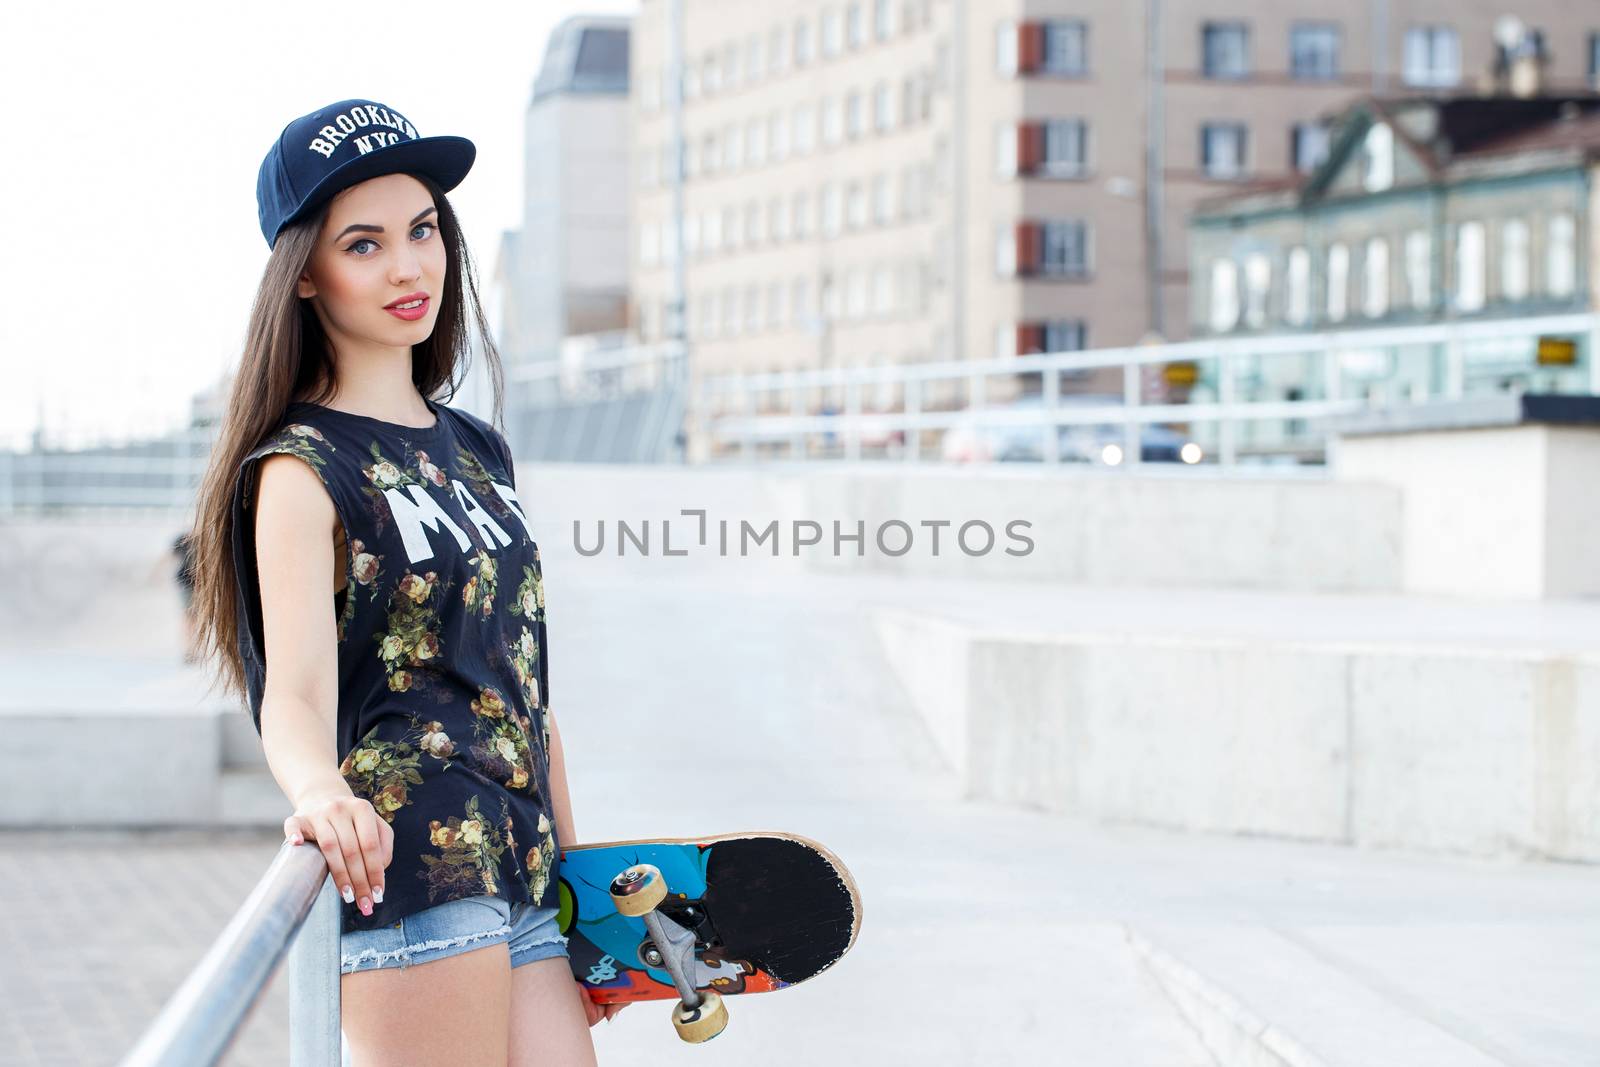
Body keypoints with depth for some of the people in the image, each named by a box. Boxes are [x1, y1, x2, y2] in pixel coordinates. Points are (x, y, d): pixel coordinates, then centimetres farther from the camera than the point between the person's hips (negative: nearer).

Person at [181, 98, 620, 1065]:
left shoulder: (479, 449, 17)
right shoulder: (304, 469, -4)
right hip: (409, 868, -7)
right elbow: (295, 691, -17)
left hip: (527, 879, 7)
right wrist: (322, 787, -39)